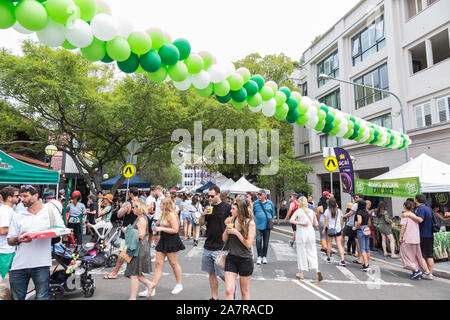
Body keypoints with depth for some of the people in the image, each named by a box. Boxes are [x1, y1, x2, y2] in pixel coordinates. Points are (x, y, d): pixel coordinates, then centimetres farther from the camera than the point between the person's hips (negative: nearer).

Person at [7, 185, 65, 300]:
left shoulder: (51, 212, 3)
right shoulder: (17, 216, 11)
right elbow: (10, 241, 10)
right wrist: (18, 240, -12)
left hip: (41, 265, -3)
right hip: (19, 265, 3)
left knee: (42, 297, 1)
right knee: (17, 297, 13)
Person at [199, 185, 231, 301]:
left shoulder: (227, 207, -9)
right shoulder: (208, 207, 8)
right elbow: (201, 223, 11)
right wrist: (203, 214, -9)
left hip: (220, 247, -5)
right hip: (208, 246, 5)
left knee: (222, 275, 0)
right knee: (211, 274, 12)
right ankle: (214, 297, 26)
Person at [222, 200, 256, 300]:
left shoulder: (250, 223, -11)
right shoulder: (231, 220, -1)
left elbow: (248, 244, -15)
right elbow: (224, 239, 4)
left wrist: (236, 232, -21)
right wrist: (227, 228, -12)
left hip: (245, 260, -3)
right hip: (231, 258, 3)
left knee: (245, 292, 14)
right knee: (228, 291, -2)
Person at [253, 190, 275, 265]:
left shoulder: (269, 203, 4)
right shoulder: (256, 203, 3)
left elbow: (273, 213, 15)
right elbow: (253, 213, 14)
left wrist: (270, 220, 10)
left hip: (267, 225, 1)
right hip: (258, 225, 0)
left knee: (266, 242, 8)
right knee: (258, 240, -9)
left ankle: (264, 257, 22)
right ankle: (259, 257, 4)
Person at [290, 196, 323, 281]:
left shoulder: (297, 211, -4)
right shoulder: (312, 212, 5)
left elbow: (292, 220, -20)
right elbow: (316, 224, 9)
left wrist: (300, 223, -16)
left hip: (301, 233, -3)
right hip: (311, 232, 3)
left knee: (301, 253, 7)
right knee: (312, 253, 10)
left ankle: (301, 274, 16)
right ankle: (317, 270, -7)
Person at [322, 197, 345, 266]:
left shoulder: (327, 210, -6)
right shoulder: (339, 211, 2)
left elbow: (325, 221, -7)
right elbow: (341, 221, 6)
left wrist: (324, 229, -1)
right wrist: (341, 228, 18)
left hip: (329, 229, -2)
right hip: (338, 229, 2)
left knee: (329, 243, 11)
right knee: (339, 244, 2)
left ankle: (328, 258, 21)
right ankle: (342, 260, -5)